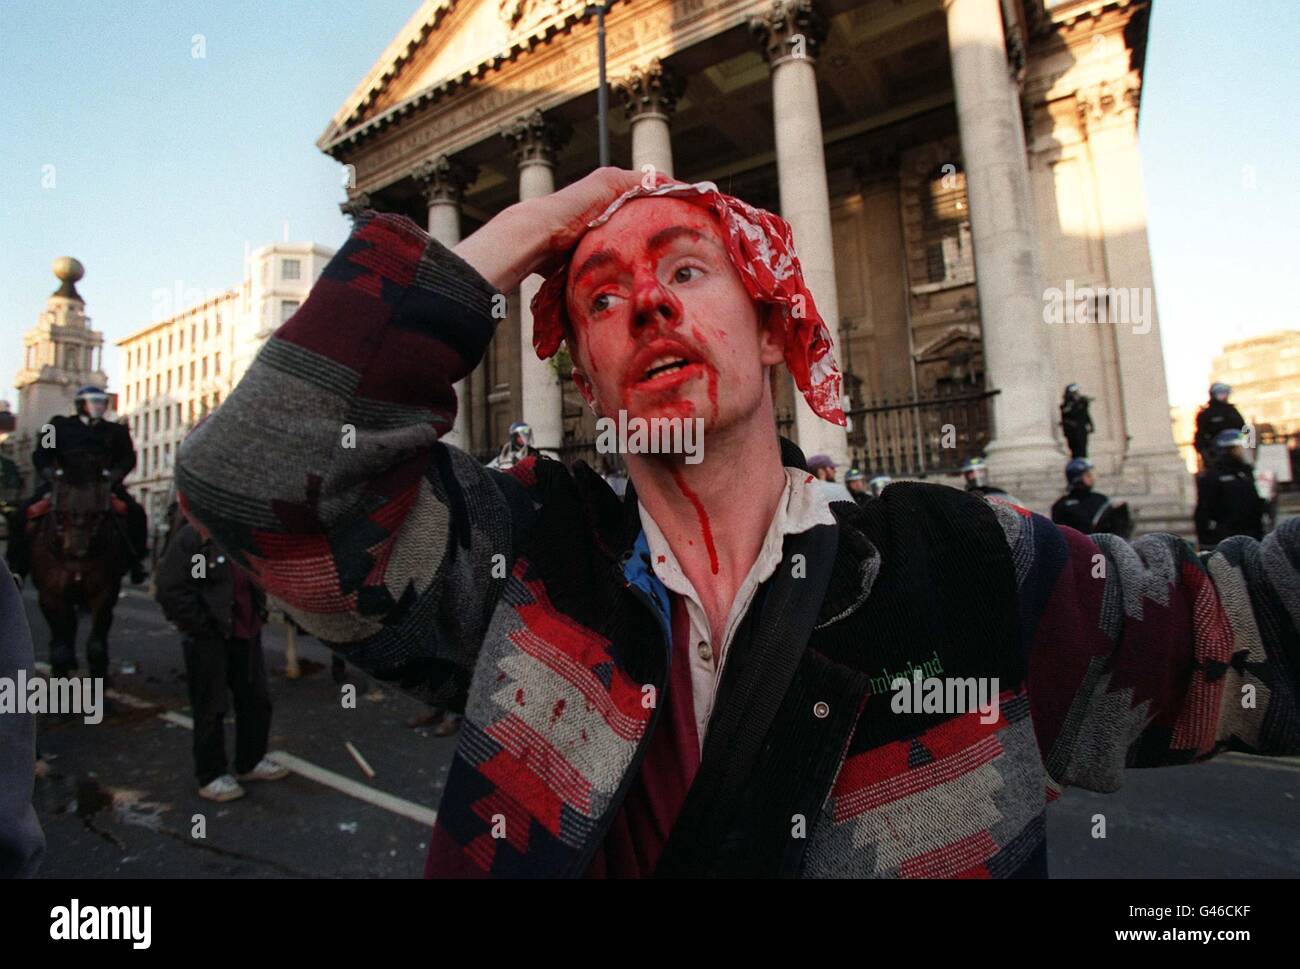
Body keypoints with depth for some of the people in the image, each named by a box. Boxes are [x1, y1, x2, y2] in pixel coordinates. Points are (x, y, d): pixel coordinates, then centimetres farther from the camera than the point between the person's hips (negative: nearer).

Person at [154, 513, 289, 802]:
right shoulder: (193, 536, -16)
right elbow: (169, 589, -18)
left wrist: (259, 613, 8)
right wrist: (201, 626, -15)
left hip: (247, 633, 7)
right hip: (209, 638, -7)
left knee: (257, 699, 14)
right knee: (211, 708, 5)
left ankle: (250, 762, 31)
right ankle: (212, 777, 21)